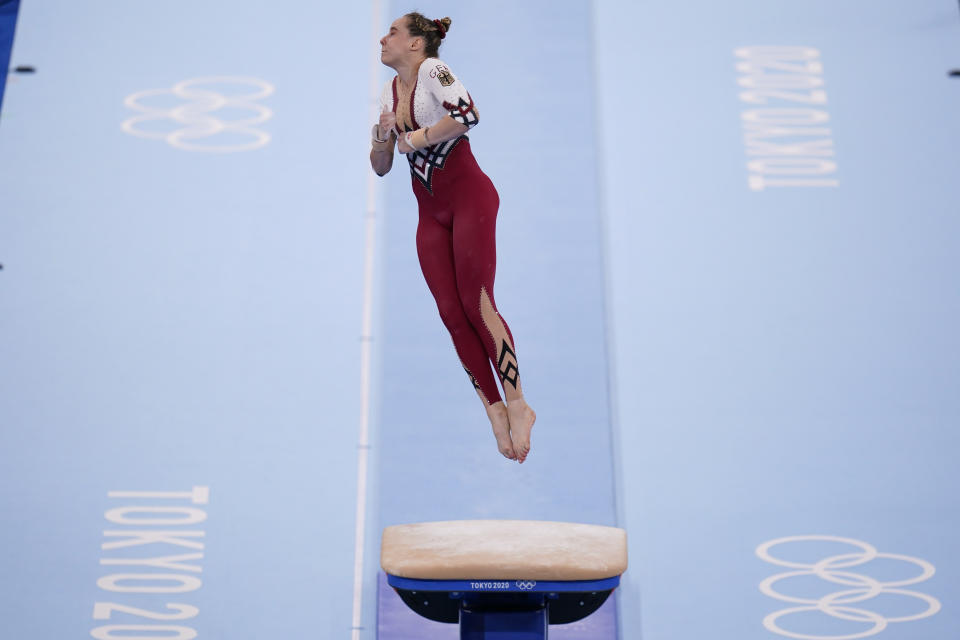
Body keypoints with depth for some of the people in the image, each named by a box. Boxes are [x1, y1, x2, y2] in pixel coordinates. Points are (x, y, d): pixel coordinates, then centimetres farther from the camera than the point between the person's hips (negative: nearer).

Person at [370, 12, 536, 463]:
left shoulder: (433, 70, -8)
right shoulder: (388, 93, 13)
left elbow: (467, 115, -29)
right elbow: (380, 168, 16)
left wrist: (418, 137, -18)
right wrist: (383, 136, -4)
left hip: (469, 196, -7)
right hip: (430, 213, 7)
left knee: (476, 303, -14)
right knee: (451, 313, -1)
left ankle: (517, 405, -4)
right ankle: (495, 410, 5)